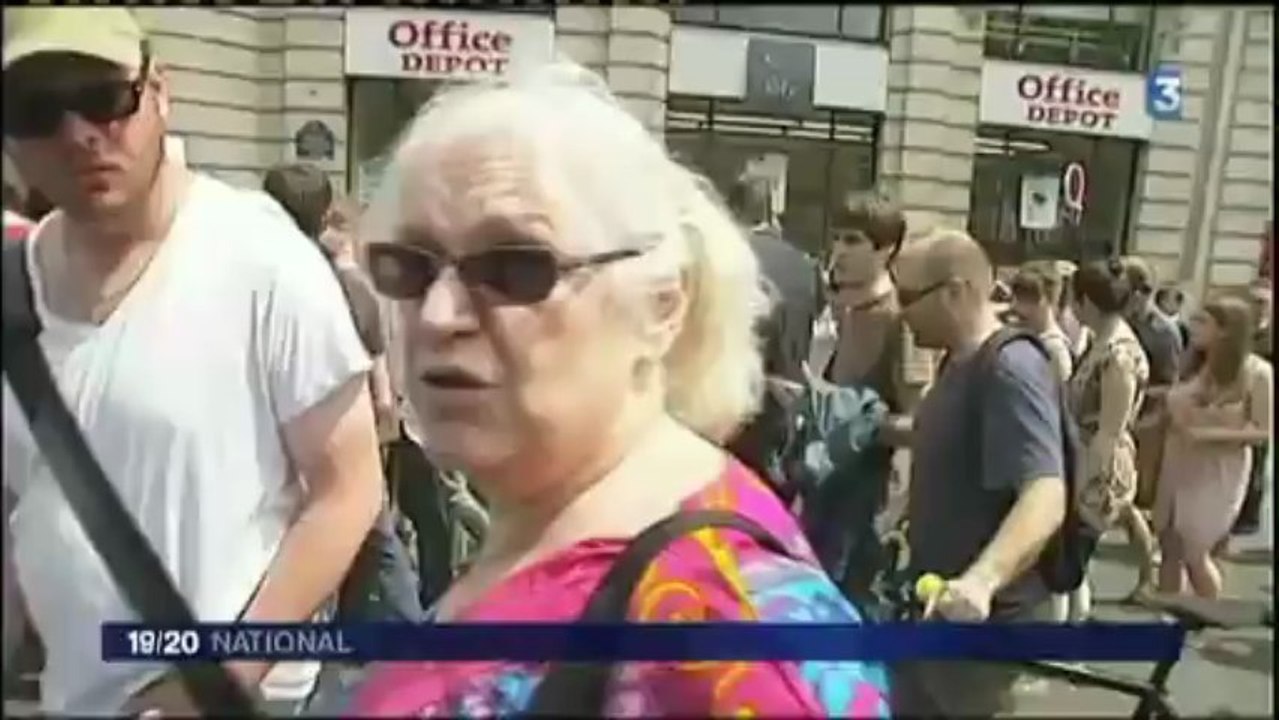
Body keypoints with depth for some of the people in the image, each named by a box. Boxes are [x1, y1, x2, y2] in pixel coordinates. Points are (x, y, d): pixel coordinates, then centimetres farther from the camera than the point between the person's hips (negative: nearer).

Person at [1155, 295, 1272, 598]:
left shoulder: (1257, 372, -13)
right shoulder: (1194, 364, 1)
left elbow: (1263, 430, -11)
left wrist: (1210, 434, -21)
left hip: (1218, 473, -5)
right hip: (1178, 465, 5)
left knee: (1194, 556, 3)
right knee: (1170, 551, 12)